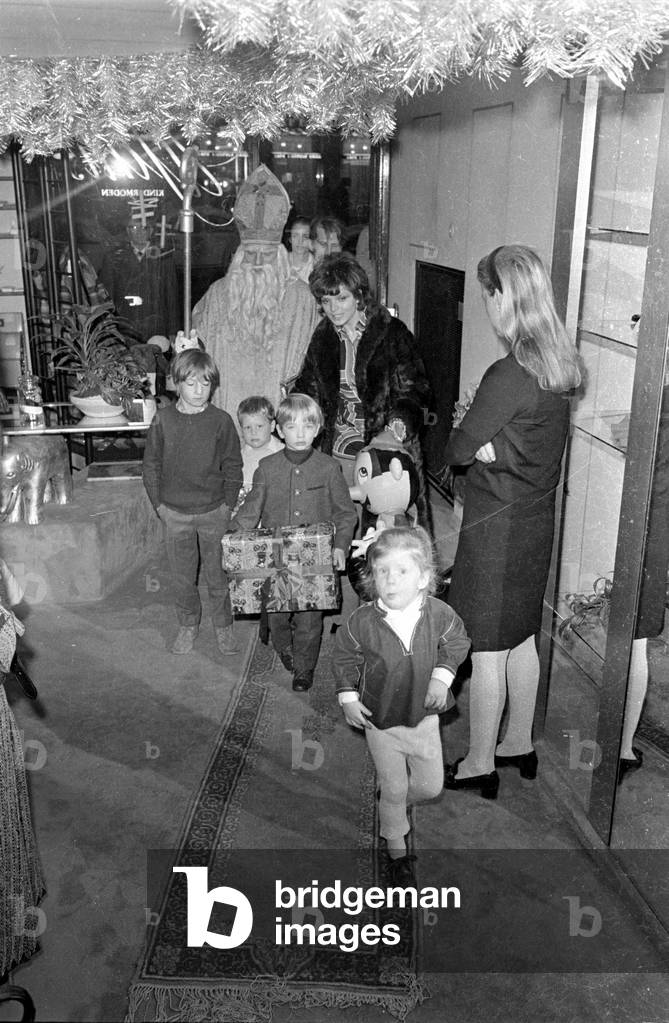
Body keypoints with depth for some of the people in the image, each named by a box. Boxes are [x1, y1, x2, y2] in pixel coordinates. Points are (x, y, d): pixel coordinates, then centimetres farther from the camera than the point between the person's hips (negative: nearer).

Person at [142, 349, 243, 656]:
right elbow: (151, 465, 3)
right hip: (175, 513, 1)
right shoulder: (163, 419, -4)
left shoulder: (221, 421, -7)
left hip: (214, 512, -1)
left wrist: (227, 505, -5)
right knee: (182, 576, 13)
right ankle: (188, 626, 32)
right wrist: (158, 504, 0)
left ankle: (223, 627, 29)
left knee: (218, 575, 10)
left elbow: (233, 467, -1)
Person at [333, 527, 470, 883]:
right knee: (393, 790, 12)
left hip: (424, 717, 2)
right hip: (380, 720, -2)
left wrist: (442, 676, -11)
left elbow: (456, 642, 2)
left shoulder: (439, 614, -18)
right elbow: (345, 656, -3)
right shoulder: (362, 621, -21)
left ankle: (394, 802, 48)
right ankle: (396, 848, 37)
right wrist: (348, 697, -8)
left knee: (431, 785, 15)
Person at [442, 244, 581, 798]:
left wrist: (460, 438, 2)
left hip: (496, 525, -8)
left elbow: (458, 448, -17)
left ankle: (479, 766, 19)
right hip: (536, 518, 9)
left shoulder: (509, 374, -24)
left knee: (487, 649, 5)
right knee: (522, 637, 20)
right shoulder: (557, 364, 3)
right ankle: (520, 743, 36)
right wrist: (487, 441, -8)